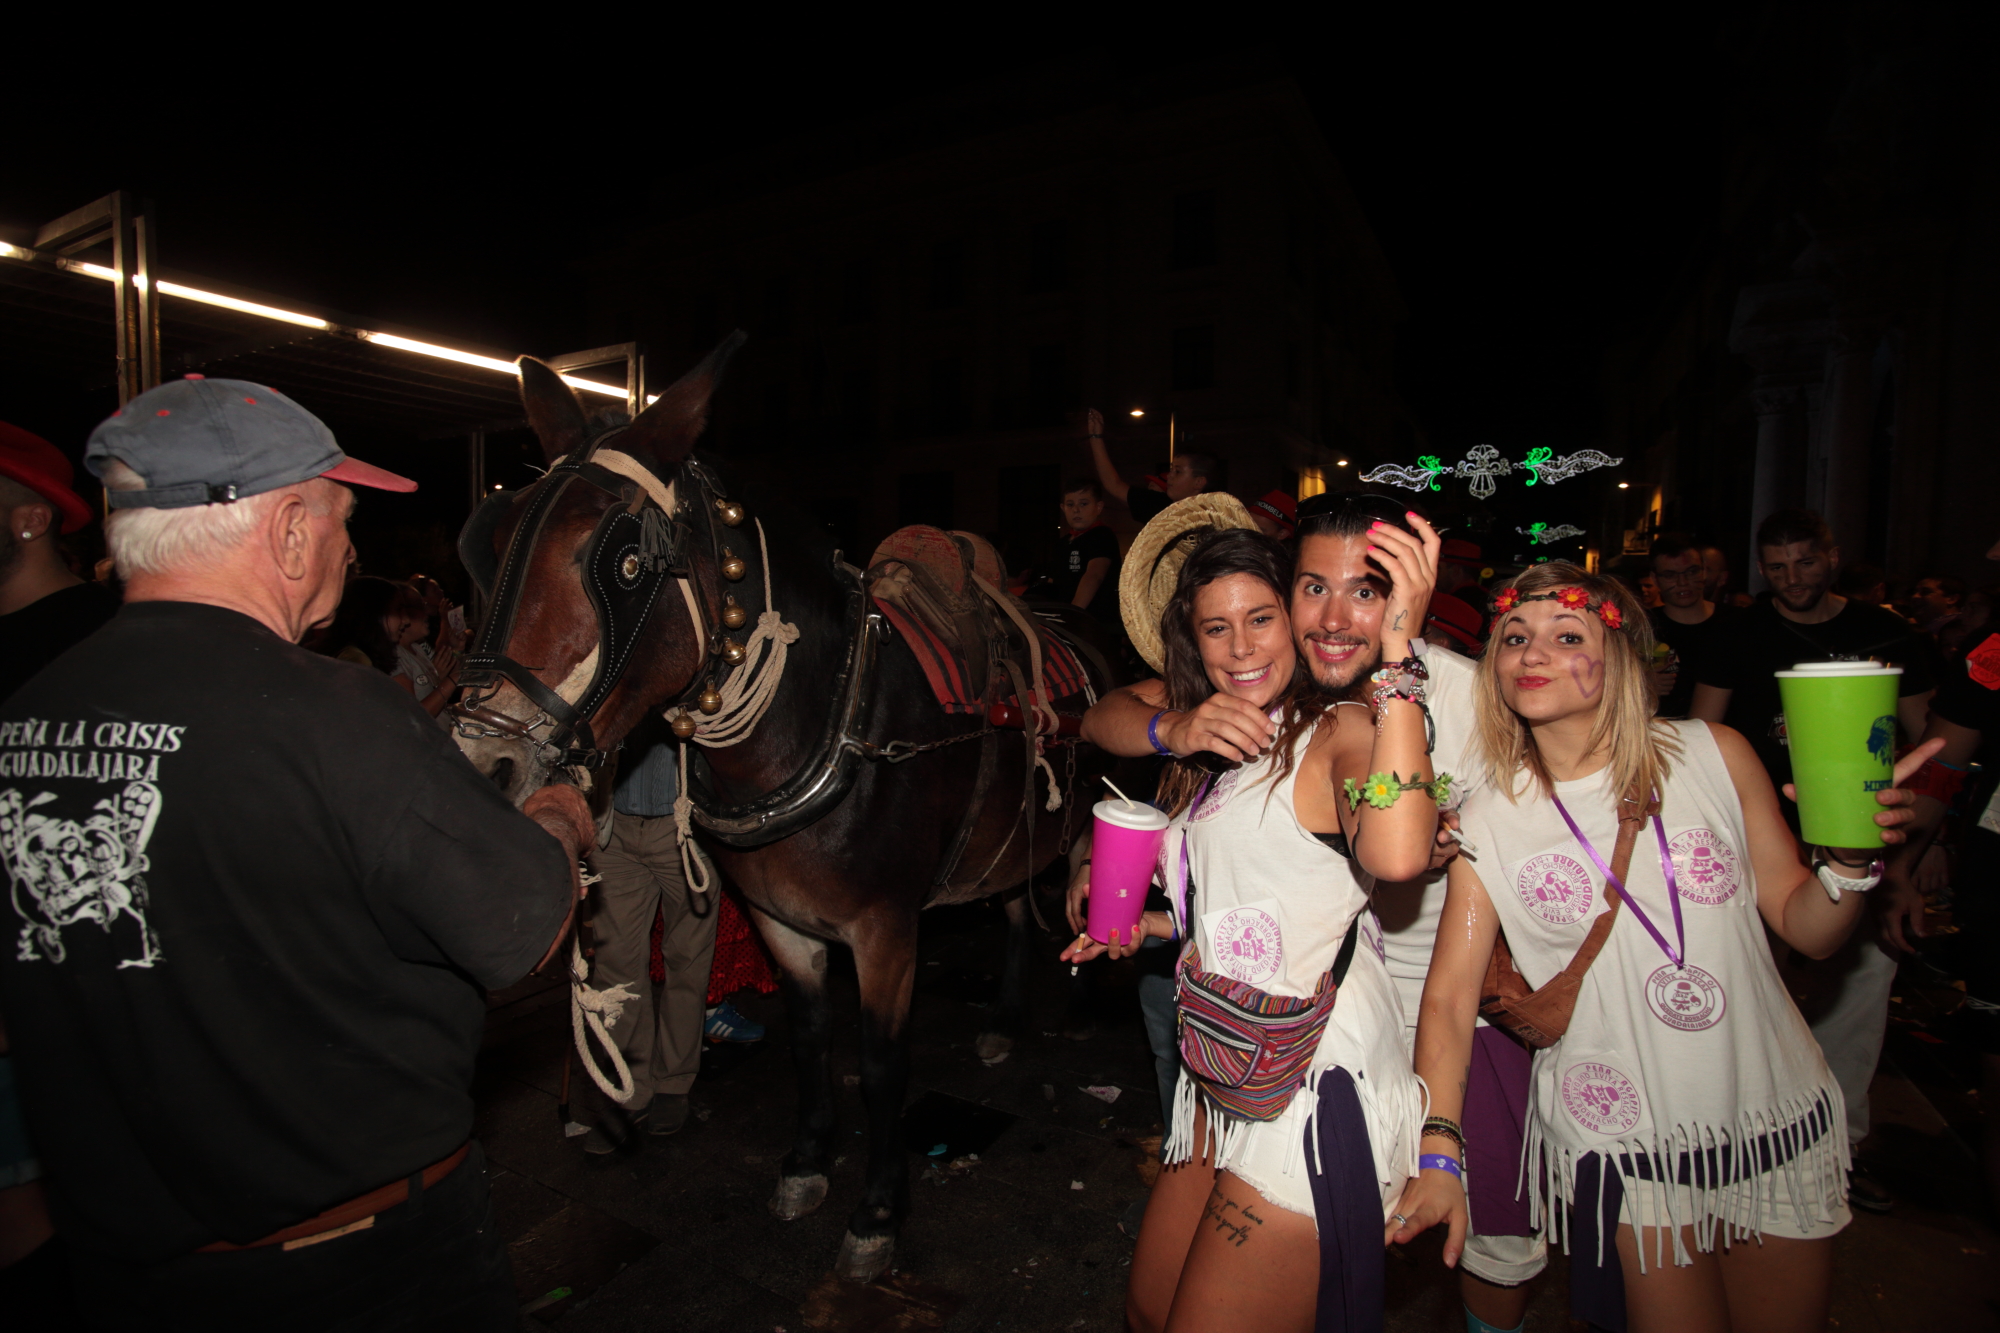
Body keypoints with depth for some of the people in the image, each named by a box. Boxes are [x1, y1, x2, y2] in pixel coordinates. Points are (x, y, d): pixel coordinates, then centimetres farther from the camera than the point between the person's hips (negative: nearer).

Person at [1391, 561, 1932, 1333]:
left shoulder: (1714, 755, -6)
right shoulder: (1488, 820, -10)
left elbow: (1806, 930, 1)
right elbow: (1449, 996, -11)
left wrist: (1851, 857, -18)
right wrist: (1439, 1150, -19)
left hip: (1774, 1119, 2)